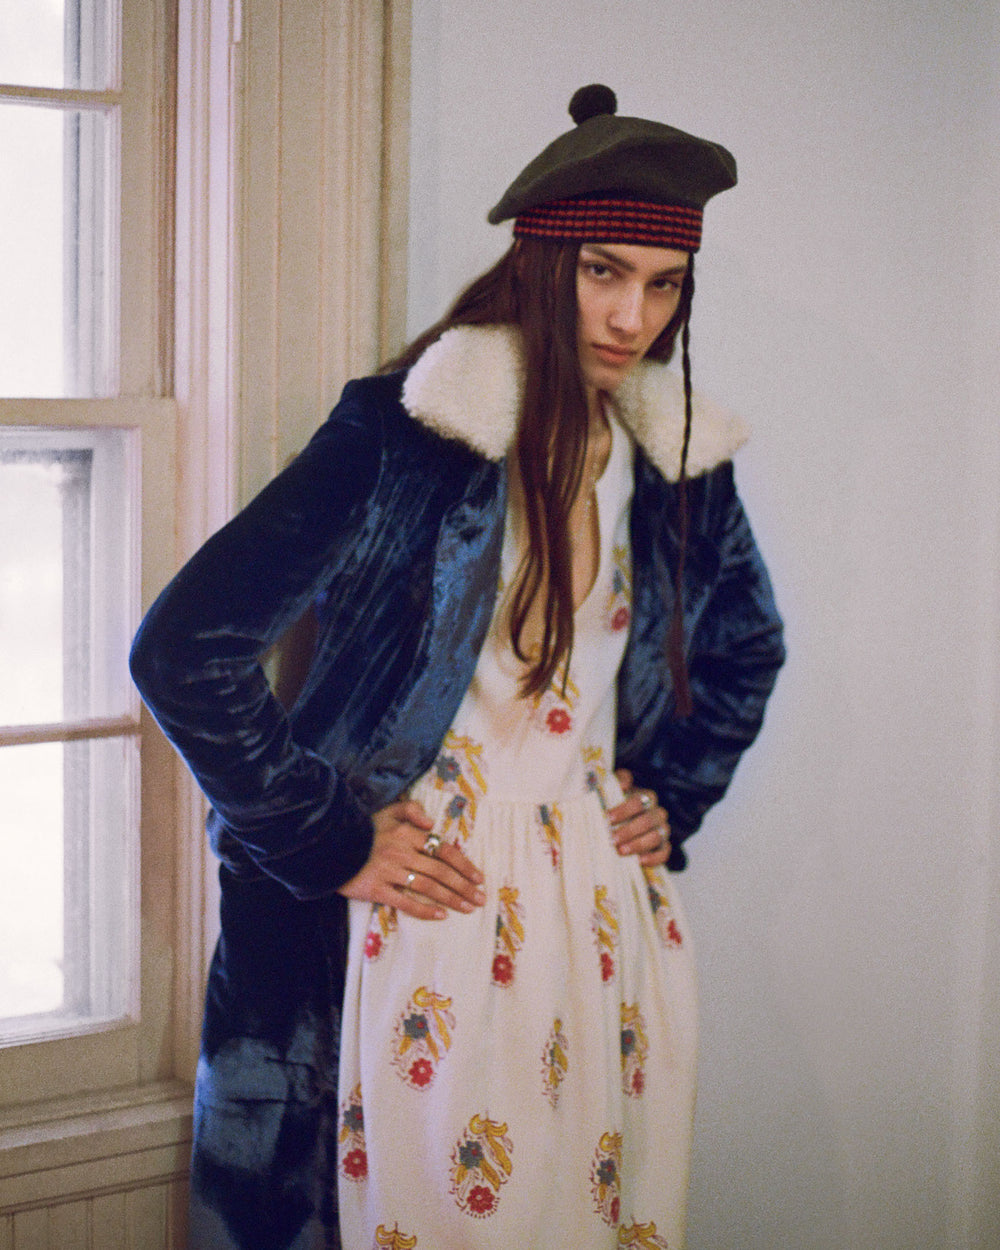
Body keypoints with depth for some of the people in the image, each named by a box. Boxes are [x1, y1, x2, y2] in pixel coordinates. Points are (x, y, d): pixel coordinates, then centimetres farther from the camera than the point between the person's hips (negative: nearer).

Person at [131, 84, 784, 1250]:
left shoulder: (677, 455, 5)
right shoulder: (406, 431, -12)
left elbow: (747, 650, 25)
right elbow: (184, 648, -15)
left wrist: (672, 800, 13)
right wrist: (329, 844, -12)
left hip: (608, 911, 5)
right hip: (430, 901, -5)